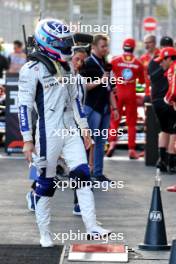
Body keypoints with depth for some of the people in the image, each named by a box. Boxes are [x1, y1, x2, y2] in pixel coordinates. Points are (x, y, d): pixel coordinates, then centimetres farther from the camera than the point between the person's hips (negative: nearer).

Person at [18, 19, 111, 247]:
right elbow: (24, 105, -12)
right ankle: (45, 234, 13)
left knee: (83, 175, -1)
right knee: (46, 183, 2)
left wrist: (84, 127, 18)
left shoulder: (65, 67, 12)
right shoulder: (32, 70, -11)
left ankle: (92, 228, 1)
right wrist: (27, 140, -14)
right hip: (48, 134, -7)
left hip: (70, 132, 7)